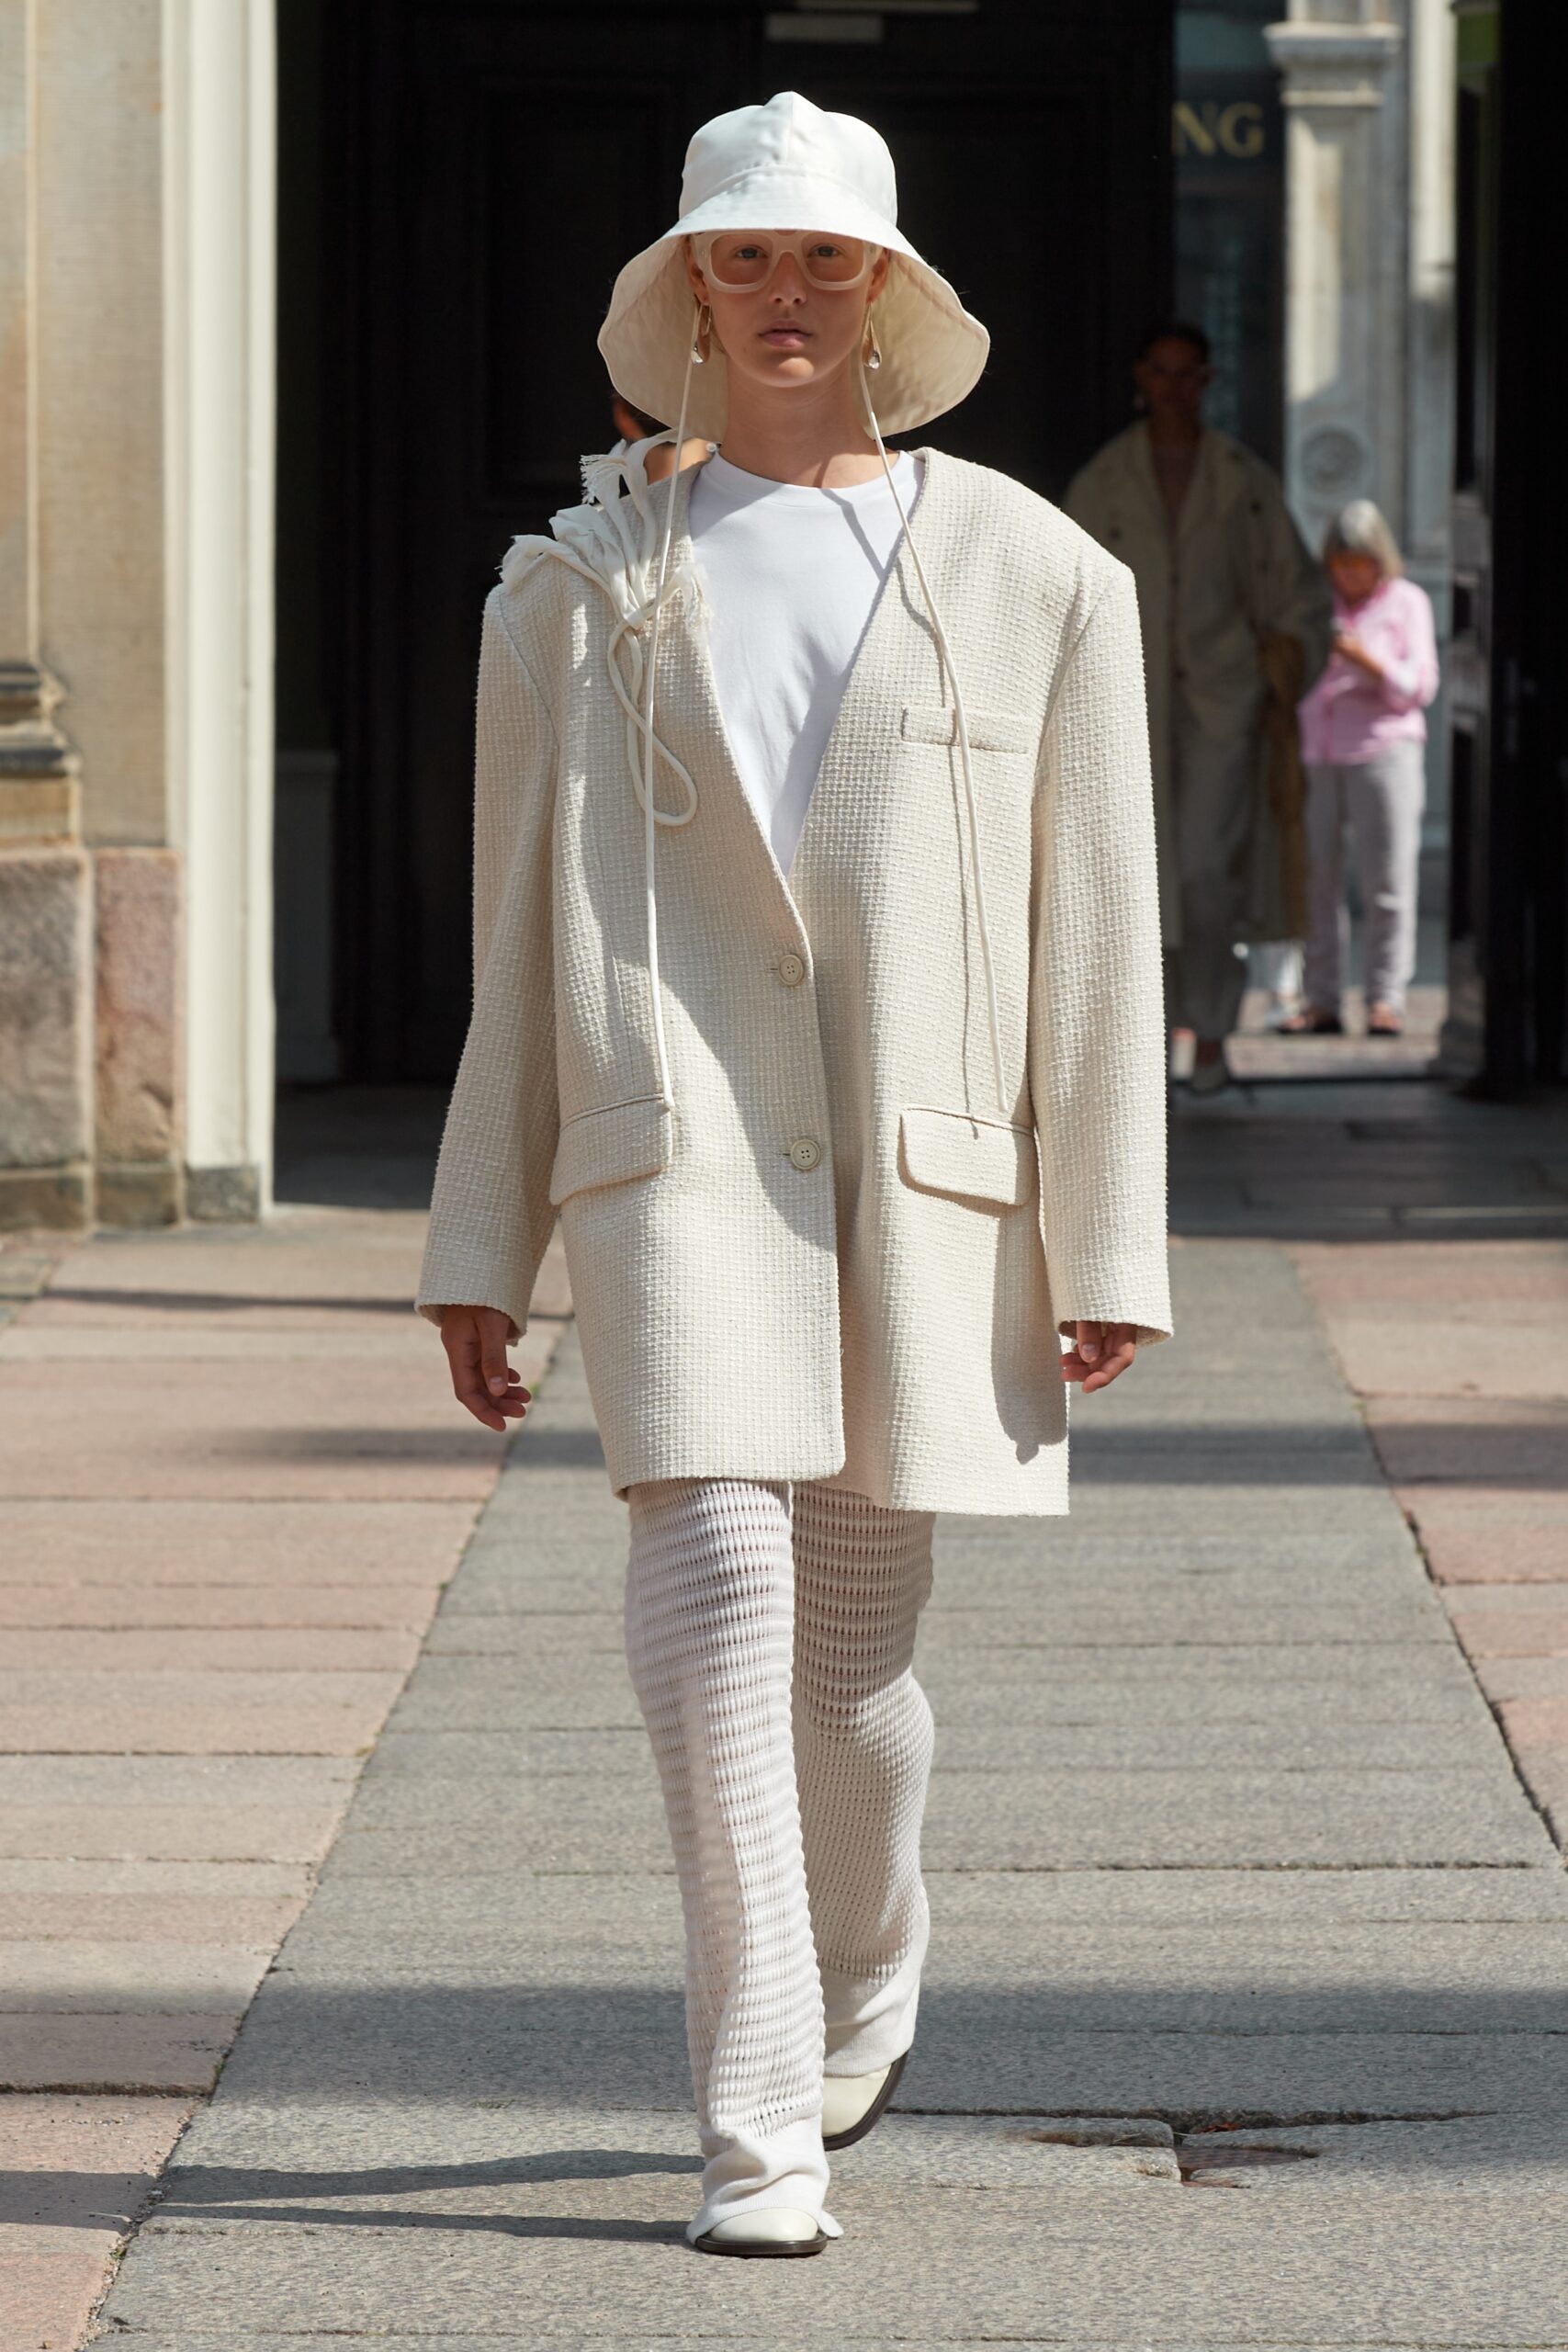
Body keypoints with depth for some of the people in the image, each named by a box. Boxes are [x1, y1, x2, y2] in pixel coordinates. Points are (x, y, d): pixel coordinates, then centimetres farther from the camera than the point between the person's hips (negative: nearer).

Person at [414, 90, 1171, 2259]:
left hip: (927, 1178, 1)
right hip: (674, 1153, -1)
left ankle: (862, 1997, 37)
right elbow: (518, 942, 12)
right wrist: (478, 1251, 9)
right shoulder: (580, 589, 11)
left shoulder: (1041, 581, 8)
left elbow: (1097, 939, 6)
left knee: (852, 1641, 7)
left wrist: (1110, 1249, 0)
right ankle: (761, 2136, -16)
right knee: (718, 1586, -17)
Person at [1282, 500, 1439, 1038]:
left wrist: (1369, 661, -15)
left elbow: (1419, 687, -1)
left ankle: (1386, 999, -6)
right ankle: (1322, 1002, 1)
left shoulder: (1406, 602, 6)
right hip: (1317, 752, 3)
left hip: (1382, 747, -3)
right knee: (1316, 878, -2)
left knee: (1387, 881, -8)